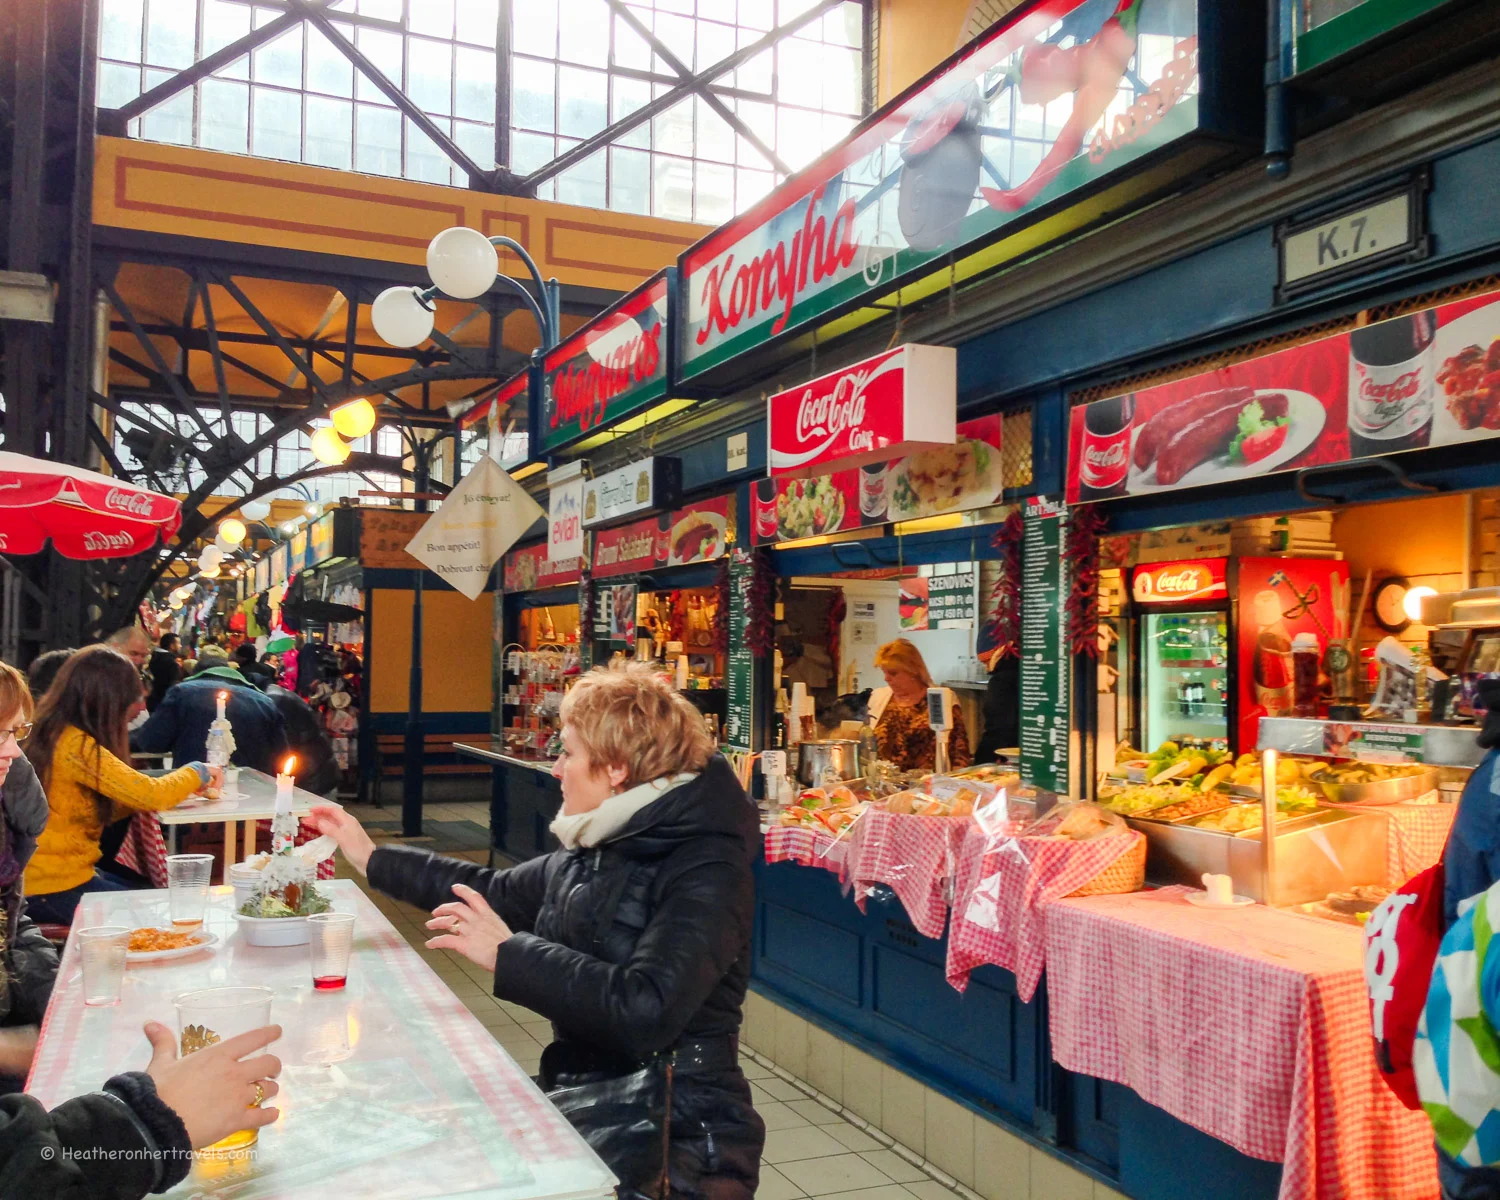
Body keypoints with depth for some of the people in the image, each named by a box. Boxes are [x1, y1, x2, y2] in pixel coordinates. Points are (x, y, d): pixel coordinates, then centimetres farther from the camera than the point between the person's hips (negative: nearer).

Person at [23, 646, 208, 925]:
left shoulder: (51, 734, 6)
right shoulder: (77, 746, -22)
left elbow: (97, 807, 9)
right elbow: (151, 795, -22)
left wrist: (177, 787, 1)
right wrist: (196, 772, -1)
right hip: (56, 889, -9)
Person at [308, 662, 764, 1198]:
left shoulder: (704, 871, -20)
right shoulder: (595, 851, 6)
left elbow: (646, 1011, -32)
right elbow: (497, 892, 21)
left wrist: (509, 953, -24)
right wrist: (371, 858, 24)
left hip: (671, 1138, -7)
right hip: (584, 1101, 7)